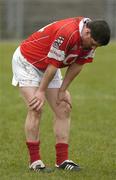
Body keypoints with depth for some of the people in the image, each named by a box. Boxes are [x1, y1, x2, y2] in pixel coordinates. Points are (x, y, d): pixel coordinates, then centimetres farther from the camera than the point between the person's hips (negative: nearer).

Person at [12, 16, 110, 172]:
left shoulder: (90, 38, -12)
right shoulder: (67, 33, -37)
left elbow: (77, 65, -1)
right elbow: (53, 64, -28)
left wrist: (63, 90, -1)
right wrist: (41, 91, -19)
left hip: (48, 68, 8)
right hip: (26, 61, -8)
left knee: (63, 110, 0)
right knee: (36, 109, -18)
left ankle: (62, 160, 1)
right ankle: (34, 160, -12)